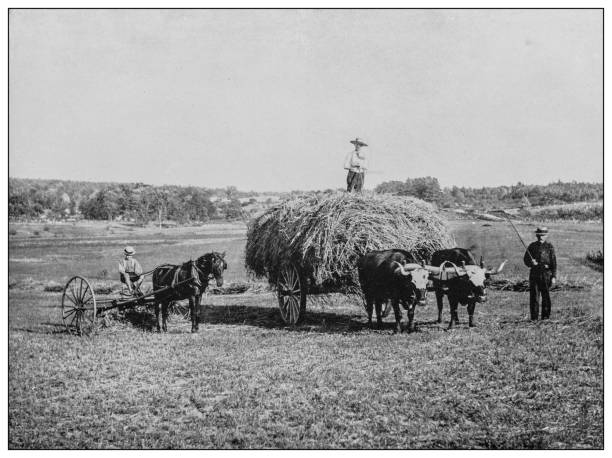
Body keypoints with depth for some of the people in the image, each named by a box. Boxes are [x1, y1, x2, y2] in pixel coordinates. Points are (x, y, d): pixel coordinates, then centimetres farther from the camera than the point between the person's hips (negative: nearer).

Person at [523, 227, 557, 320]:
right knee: (533, 296, 0)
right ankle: (534, 317, 5)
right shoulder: (532, 246, 8)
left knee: (546, 296, 1)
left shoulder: (549, 247, 2)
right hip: (534, 273, 2)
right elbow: (525, 259, 10)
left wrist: (554, 277, -6)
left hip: (546, 274, -2)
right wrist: (531, 263, -13)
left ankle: (546, 317, 8)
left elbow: (554, 263, 1)